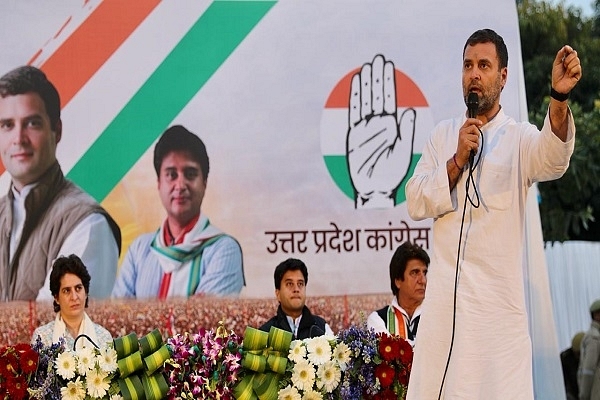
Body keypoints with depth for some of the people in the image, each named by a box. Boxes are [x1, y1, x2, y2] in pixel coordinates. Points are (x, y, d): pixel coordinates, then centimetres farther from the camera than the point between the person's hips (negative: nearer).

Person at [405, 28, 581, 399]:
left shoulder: (520, 137, 1)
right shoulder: (443, 135, 13)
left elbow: (552, 159, -22)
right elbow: (416, 204, 5)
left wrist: (560, 97, -40)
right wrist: (457, 161, -10)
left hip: (498, 298, -3)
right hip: (444, 296, 3)